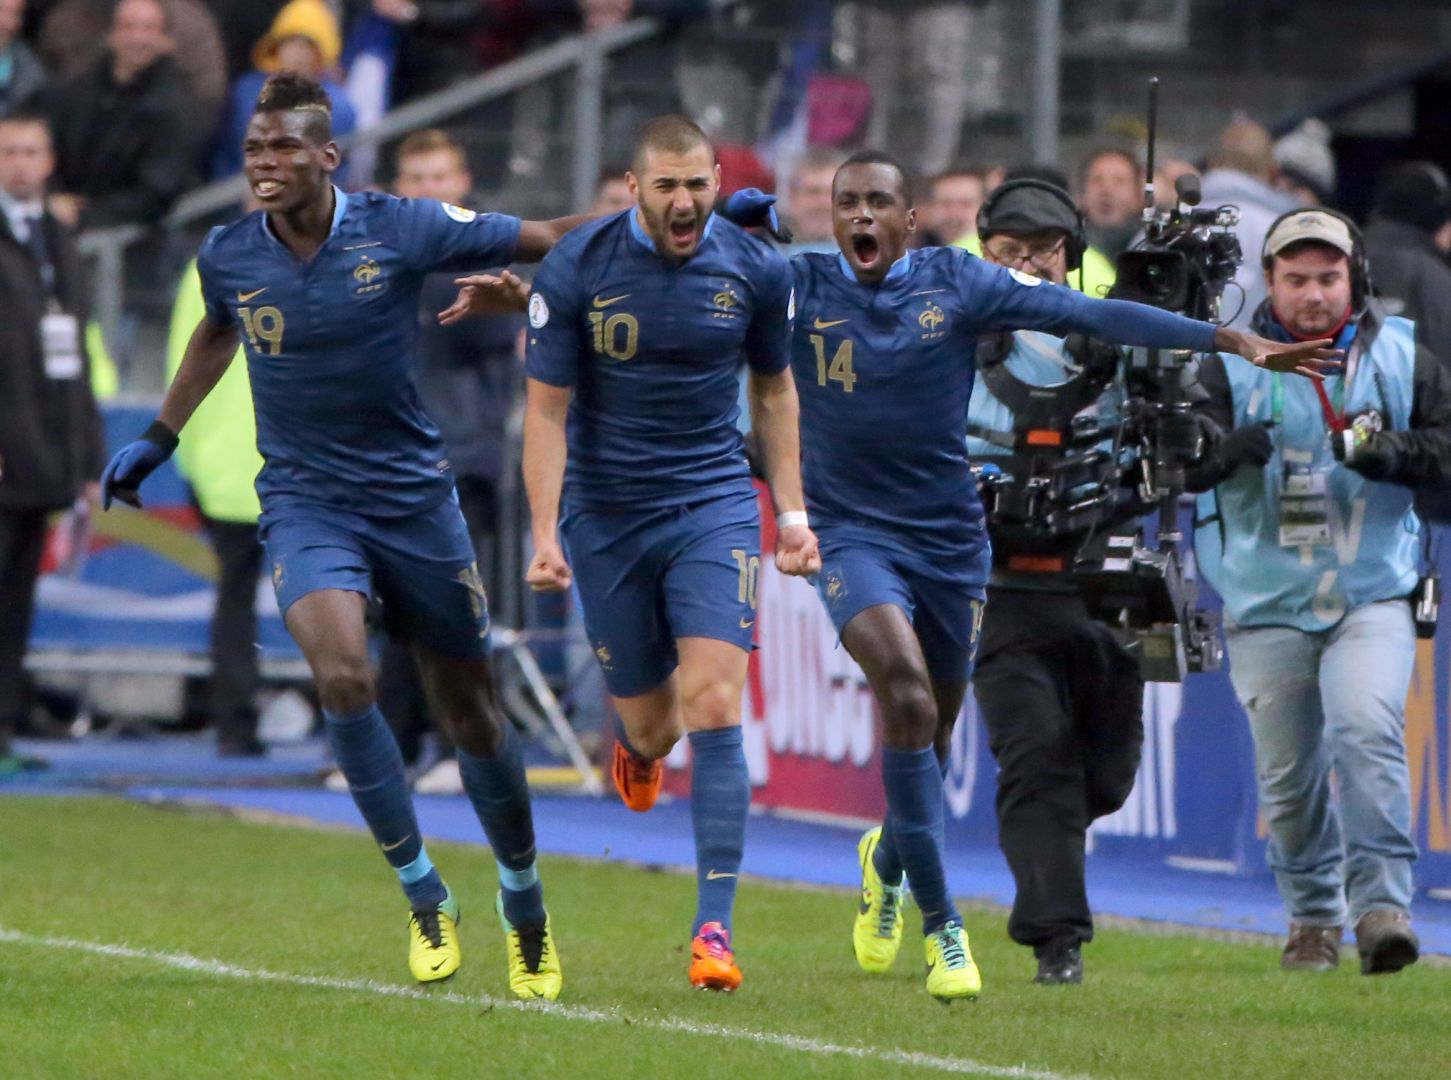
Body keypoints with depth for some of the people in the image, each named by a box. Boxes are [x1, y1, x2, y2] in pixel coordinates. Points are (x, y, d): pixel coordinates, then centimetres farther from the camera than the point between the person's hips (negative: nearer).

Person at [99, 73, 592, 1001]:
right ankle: (425, 896, -12)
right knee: (341, 673, -26)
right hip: (305, 502, 0)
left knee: (471, 710, 7)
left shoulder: (401, 229, -11)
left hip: (415, 496, 0)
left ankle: (524, 904, 30)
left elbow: (547, 239, -3)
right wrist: (159, 438, 28)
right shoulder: (229, 256, -3)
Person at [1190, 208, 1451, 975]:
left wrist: (1387, 450, -17)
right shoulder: (1231, 362, 1)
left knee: (1368, 731, -22)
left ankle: (1381, 903, -20)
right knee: (1287, 771, 5)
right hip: (1267, 603, 1)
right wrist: (1230, 446, -32)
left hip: (1372, 596, -1)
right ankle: (1313, 917, 23)